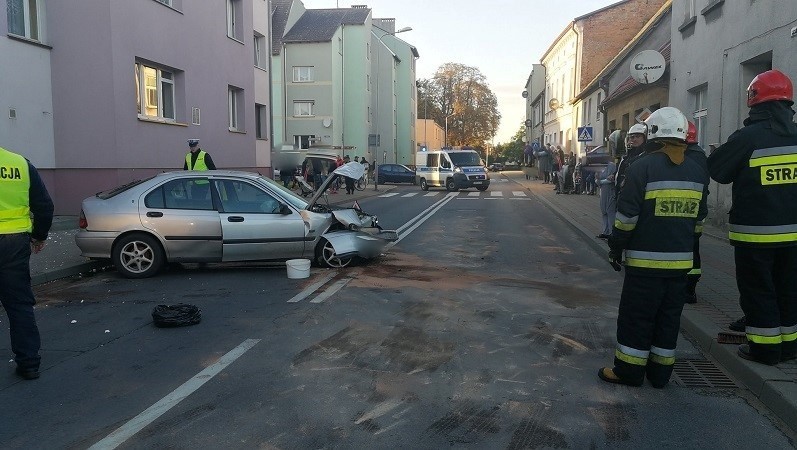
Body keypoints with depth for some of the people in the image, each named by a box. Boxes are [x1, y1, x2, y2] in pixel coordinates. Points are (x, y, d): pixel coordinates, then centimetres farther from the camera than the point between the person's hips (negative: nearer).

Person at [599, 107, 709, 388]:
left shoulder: (643, 167, -12)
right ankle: (660, 373, 21)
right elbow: (699, 216, 15)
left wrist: (616, 248, -3)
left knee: (636, 316, 4)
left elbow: (627, 215, -13)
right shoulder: (697, 171, 7)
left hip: (645, 260, -5)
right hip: (681, 260, 6)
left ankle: (629, 371, 11)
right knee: (669, 317, 13)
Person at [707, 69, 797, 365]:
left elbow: (716, 170, -7)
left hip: (755, 232, -5)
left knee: (758, 290, 5)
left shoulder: (747, 136, -15)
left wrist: (742, 172, 11)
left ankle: (765, 348, 11)